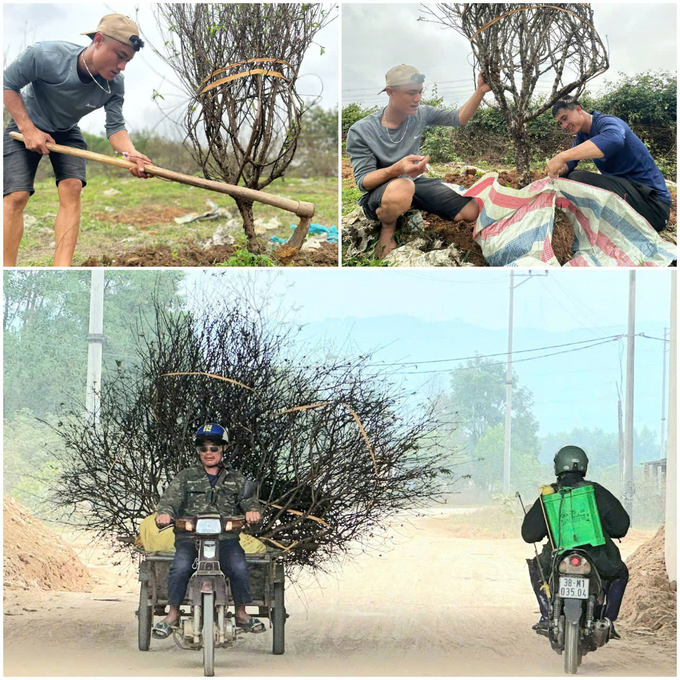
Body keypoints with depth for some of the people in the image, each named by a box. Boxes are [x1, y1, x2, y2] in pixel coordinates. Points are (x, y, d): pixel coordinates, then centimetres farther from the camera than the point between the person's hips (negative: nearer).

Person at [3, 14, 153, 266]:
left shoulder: (114, 85, -21)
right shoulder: (45, 55, -33)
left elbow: (115, 127, -20)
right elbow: (8, 84, -20)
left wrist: (130, 152, -43)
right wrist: (28, 129, -26)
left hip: (67, 134, 3)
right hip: (25, 127, -3)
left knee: (72, 188, -17)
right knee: (15, 196, -17)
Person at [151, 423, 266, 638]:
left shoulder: (236, 480, 18)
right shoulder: (186, 477, 15)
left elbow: (249, 498, 4)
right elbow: (171, 497, 1)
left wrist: (253, 510, -21)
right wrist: (164, 512, -23)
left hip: (225, 538, 0)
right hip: (190, 537, 0)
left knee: (239, 567, -28)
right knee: (180, 566, -31)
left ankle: (241, 614, -8)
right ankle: (173, 613, -13)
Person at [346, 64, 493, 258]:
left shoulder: (420, 115, 0)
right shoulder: (361, 131, -16)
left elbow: (458, 118, -1)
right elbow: (363, 181, -20)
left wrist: (480, 91, -19)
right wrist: (397, 169, -40)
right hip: (377, 194, -6)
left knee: (471, 211, -9)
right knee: (401, 188, -44)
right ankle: (387, 229, -10)